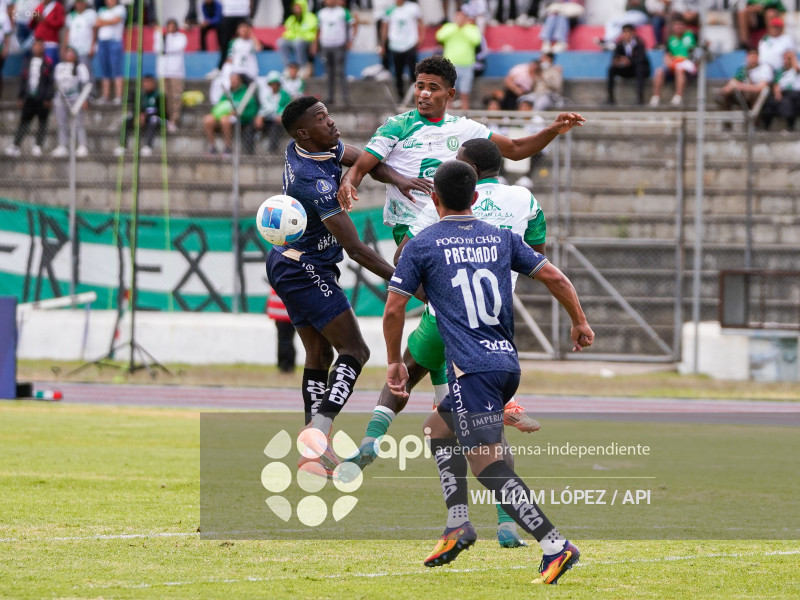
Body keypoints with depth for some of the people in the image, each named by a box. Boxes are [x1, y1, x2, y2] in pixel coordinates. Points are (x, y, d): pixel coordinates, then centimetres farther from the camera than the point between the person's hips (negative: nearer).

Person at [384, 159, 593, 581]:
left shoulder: (422, 246, 0)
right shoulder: (501, 238, 13)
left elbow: (393, 310, 0)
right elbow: (554, 278, 12)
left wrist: (395, 362, 14)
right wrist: (579, 323, 27)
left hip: (472, 369, -7)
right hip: (508, 364, 7)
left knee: (488, 465, -9)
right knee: (439, 427, 27)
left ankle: (554, 546, -20)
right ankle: (457, 525, 16)